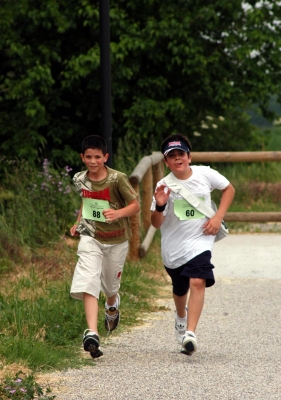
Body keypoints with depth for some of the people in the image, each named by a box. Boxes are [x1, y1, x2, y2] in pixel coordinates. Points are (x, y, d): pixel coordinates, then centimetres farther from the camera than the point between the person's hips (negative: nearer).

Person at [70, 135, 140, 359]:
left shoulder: (117, 179, -15)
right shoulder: (80, 180, 0)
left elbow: (135, 205, -12)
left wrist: (118, 213, -30)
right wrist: (79, 223, 8)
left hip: (116, 239, -2)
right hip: (91, 238, 2)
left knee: (110, 286, 15)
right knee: (88, 283, -18)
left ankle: (112, 306, 54)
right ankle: (92, 334, -27)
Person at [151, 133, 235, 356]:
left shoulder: (205, 174, -7)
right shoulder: (164, 186, -9)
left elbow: (229, 189, 10)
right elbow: (156, 224, -9)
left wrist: (218, 217, -3)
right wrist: (160, 206, -31)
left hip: (200, 240, -2)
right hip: (173, 245, 2)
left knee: (197, 282, -23)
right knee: (180, 289, 18)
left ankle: (190, 333, -29)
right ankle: (181, 318, 52)